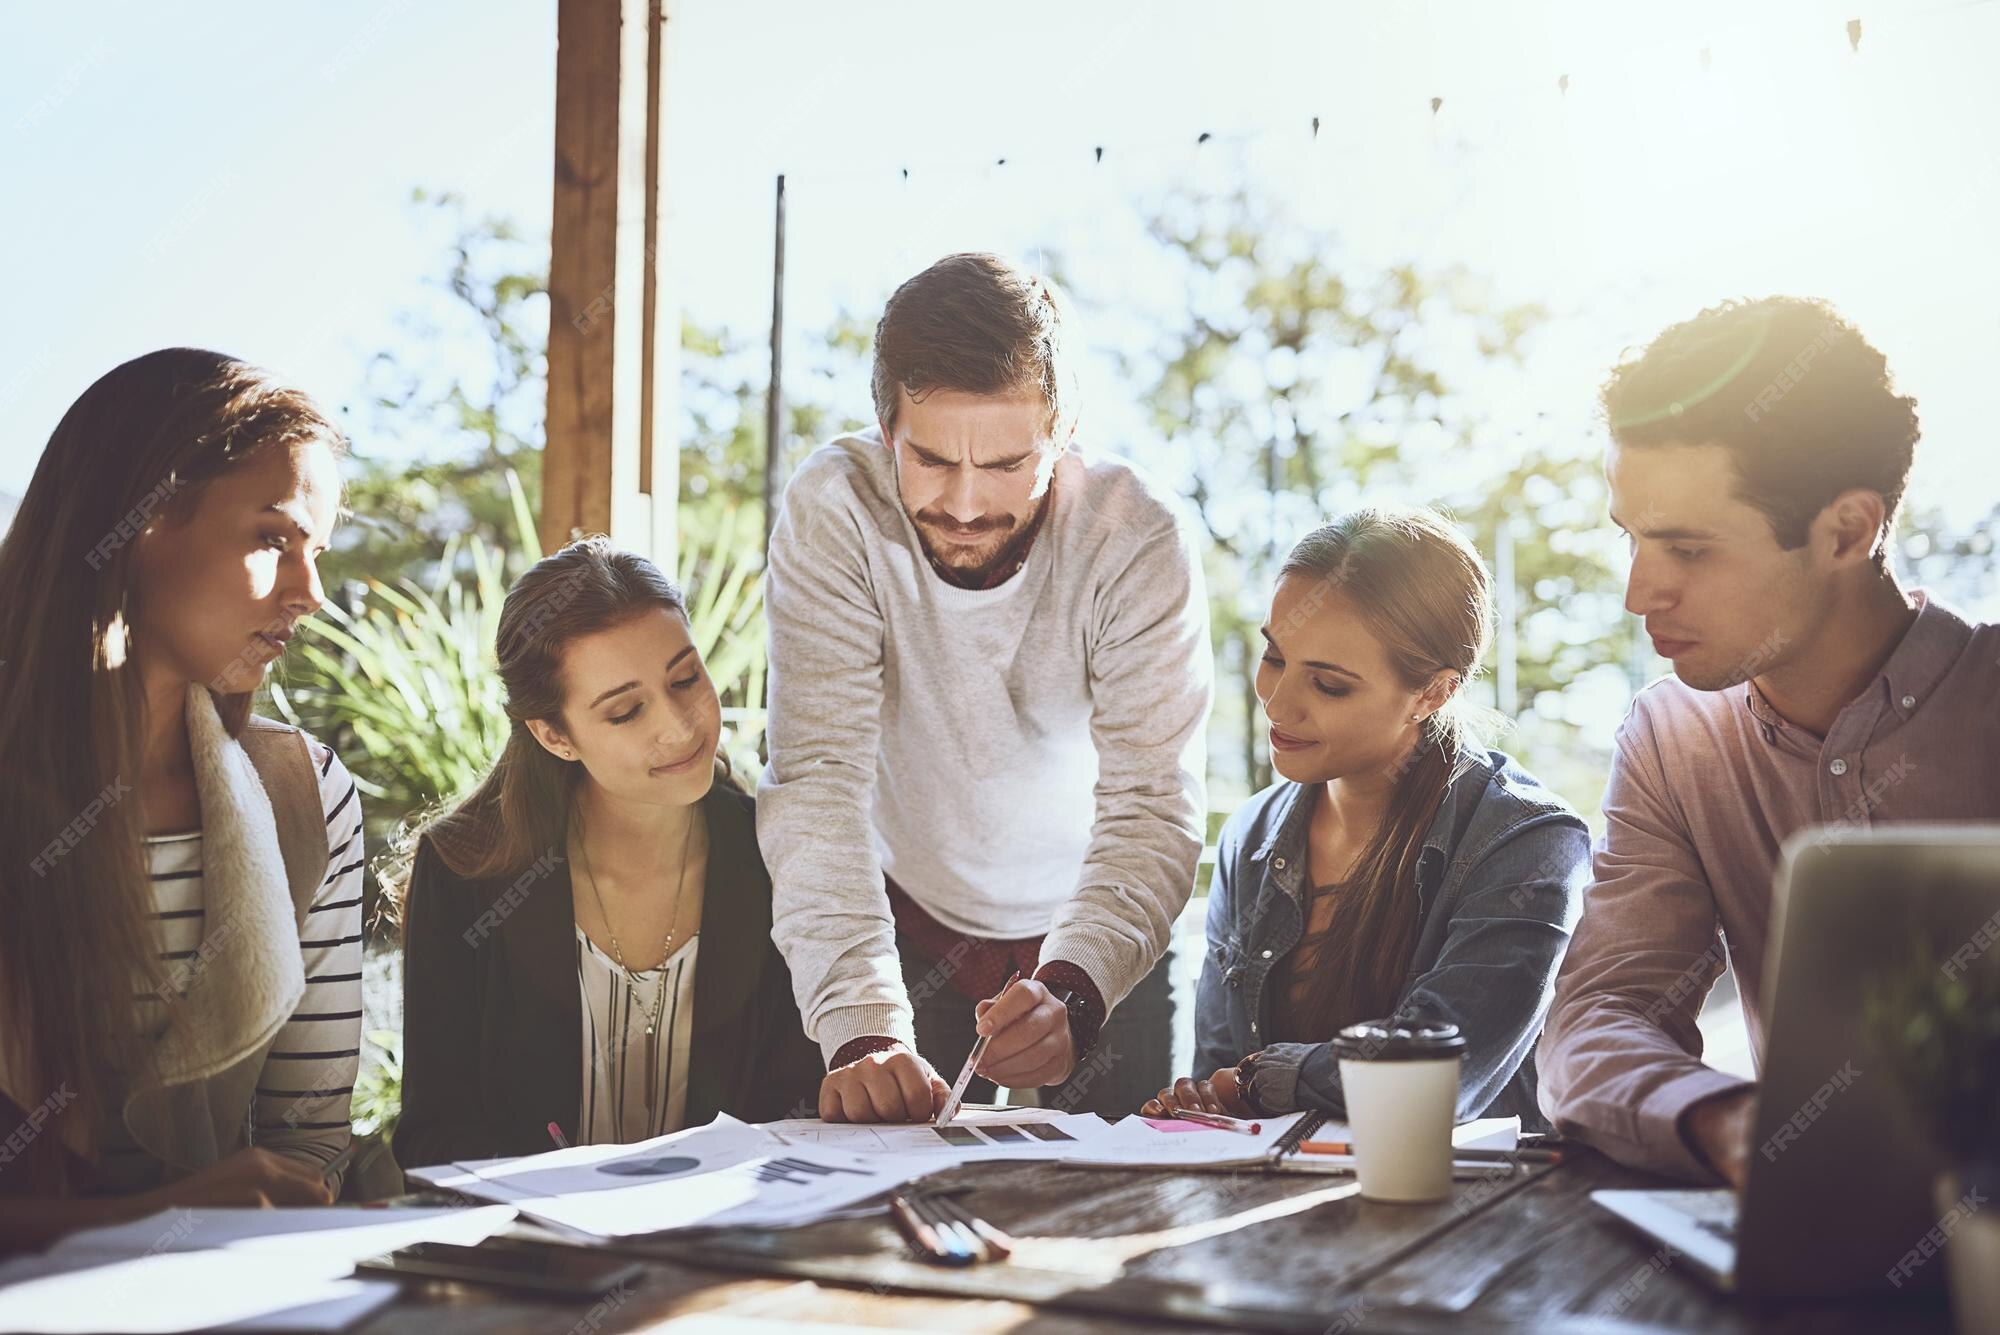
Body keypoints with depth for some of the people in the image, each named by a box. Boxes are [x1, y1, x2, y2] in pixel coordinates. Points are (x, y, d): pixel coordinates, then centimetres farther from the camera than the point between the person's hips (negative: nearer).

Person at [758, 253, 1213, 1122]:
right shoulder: (834, 512, -22)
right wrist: (863, 1027, -39)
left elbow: (1151, 809, -26)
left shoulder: (1138, 539, -22)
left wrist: (1072, 992, -44)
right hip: (909, 922, 0)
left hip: (1095, 941, 0)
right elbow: (819, 779, -27)